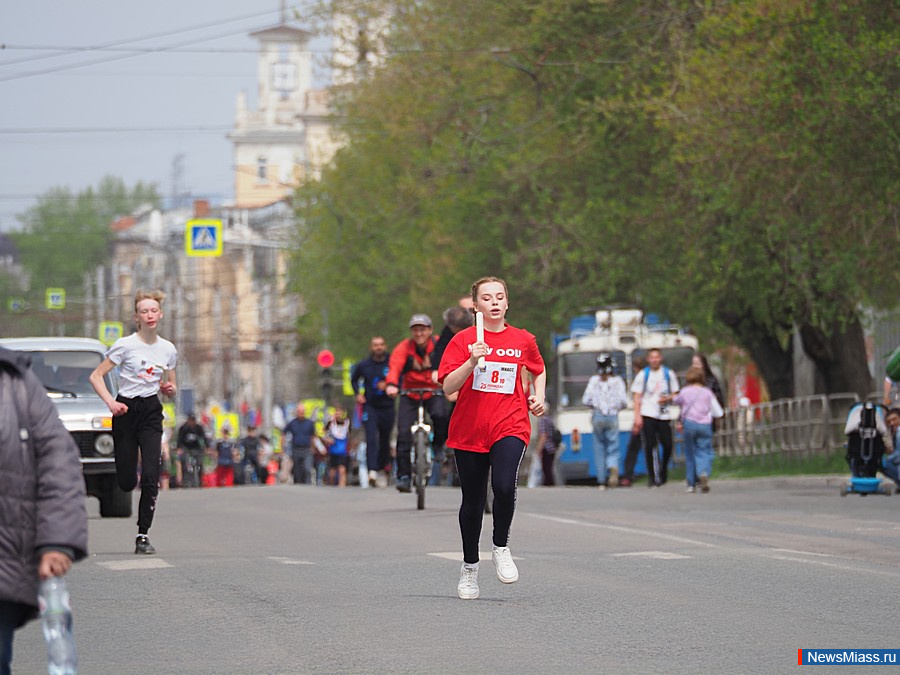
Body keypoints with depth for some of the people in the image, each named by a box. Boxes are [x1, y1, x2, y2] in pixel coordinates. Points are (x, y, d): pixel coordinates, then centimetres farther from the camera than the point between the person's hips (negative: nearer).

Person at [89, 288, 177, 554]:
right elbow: (96, 376, -5)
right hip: (126, 411, -2)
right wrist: (110, 402, -18)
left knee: (151, 476, -13)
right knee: (126, 482, -3)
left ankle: (143, 535, -6)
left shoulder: (168, 349, 6)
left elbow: (171, 388, 19)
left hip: (152, 411, 2)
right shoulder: (125, 345, -6)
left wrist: (169, 389, -5)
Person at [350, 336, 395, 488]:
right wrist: (357, 394, 5)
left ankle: (382, 469, 31)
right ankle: (372, 471, -26)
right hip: (370, 406, 0)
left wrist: (388, 386, -17)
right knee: (371, 438, -17)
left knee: (385, 441, 11)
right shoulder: (363, 366, 2)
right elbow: (354, 379, 20)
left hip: (387, 407, 0)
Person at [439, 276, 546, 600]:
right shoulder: (463, 340, 0)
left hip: (510, 427, 0)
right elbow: (448, 387, -9)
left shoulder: (523, 340, 6)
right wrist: (472, 361, -23)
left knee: (504, 486, -26)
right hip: (469, 430, 0)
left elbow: (539, 371, 27)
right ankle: (469, 567, 28)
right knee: (473, 501, 8)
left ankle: (501, 548, -2)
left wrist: (538, 396, 10)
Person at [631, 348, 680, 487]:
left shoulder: (669, 374, 9)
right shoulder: (643, 375, 5)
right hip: (648, 415, -1)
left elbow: (675, 394, 14)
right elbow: (637, 397, 3)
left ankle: (663, 471, 22)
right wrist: (637, 416, -6)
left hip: (664, 414, 1)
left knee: (667, 445, -4)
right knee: (650, 446, -6)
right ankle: (652, 477, 3)